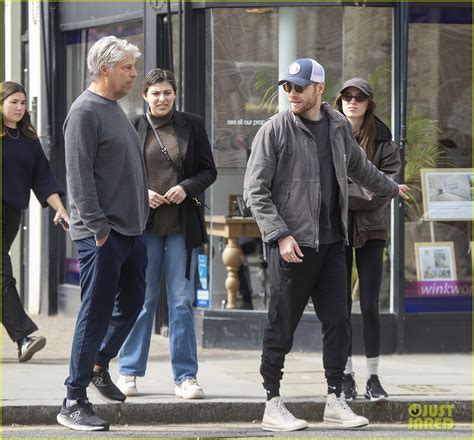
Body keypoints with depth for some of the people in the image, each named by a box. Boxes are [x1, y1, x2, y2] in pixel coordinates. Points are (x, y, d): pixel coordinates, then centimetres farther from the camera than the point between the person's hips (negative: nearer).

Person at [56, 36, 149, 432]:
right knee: (96, 314, -6)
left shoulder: (116, 109, 16)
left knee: (131, 305, 17)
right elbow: (79, 176, -18)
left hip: (130, 231, 9)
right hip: (103, 234, -9)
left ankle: (99, 365, 36)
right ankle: (74, 403, -2)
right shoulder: (85, 112, -12)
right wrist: (97, 228, -20)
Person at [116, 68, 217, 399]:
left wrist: (186, 188, -11)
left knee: (182, 301, 2)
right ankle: (129, 371, 15)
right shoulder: (133, 128, 3)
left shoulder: (192, 125, 5)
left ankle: (185, 376, 7)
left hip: (183, 225, 1)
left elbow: (209, 171, 7)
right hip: (143, 225, -1)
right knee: (140, 300, 4)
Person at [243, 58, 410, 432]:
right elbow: (255, 190, -9)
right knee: (282, 326, -1)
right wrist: (280, 235, -17)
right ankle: (273, 405, 7)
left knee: (337, 322, 6)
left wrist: (392, 189, 43)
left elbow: (360, 167, 29)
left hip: (331, 243, 5)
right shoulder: (275, 131, -7)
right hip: (292, 244, -5)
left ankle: (336, 401, 15)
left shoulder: (338, 127, 10)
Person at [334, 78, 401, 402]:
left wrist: (343, 193, -14)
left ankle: (374, 378, 5)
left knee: (370, 305, -1)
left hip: (370, 229, 0)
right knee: (341, 304, 4)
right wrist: (360, 190, -14)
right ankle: (346, 376, 10)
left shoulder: (382, 141, 2)